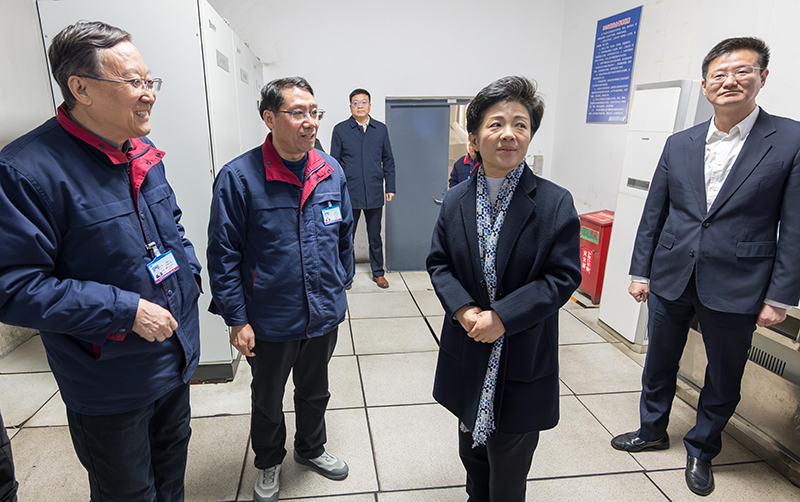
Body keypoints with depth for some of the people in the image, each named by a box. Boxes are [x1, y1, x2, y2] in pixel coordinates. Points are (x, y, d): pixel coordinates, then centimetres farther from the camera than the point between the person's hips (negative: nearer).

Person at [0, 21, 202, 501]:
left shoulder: (144, 155, 1)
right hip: (111, 387, -7)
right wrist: (126, 310, -27)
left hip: (176, 363, 7)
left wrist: (189, 269, 1)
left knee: (173, 457, 29)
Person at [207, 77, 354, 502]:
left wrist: (339, 288, 10)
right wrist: (237, 319, -13)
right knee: (267, 401, 21)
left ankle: (311, 448, 52)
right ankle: (269, 463, 49)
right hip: (270, 322, -3)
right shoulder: (239, 177, -17)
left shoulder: (331, 172, -4)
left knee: (315, 391, 25)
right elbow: (223, 255, -14)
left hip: (324, 315, 4)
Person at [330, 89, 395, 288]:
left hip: (374, 193, 2)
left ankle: (378, 272, 26)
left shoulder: (381, 129, 8)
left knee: (375, 236, 12)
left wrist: (390, 187, 6)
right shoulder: (340, 130, 1)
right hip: (349, 193, -1)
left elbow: (388, 160, 11)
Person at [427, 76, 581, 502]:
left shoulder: (555, 203, -11)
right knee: (472, 453, 26)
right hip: (468, 350, 4)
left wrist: (502, 317, -21)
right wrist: (462, 308, -16)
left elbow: (563, 276, -14)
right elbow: (438, 263, 2)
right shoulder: (455, 201, 0)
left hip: (522, 360, -3)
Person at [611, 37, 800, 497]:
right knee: (659, 364, 18)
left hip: (734, 287, -3)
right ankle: (653, 430, 42)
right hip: (671, 279, 3)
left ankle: (702, 450, 39)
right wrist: (641, 272, 5)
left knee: (724, 379, 15)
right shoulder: (679, 144, 4)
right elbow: (653, 214, 6)